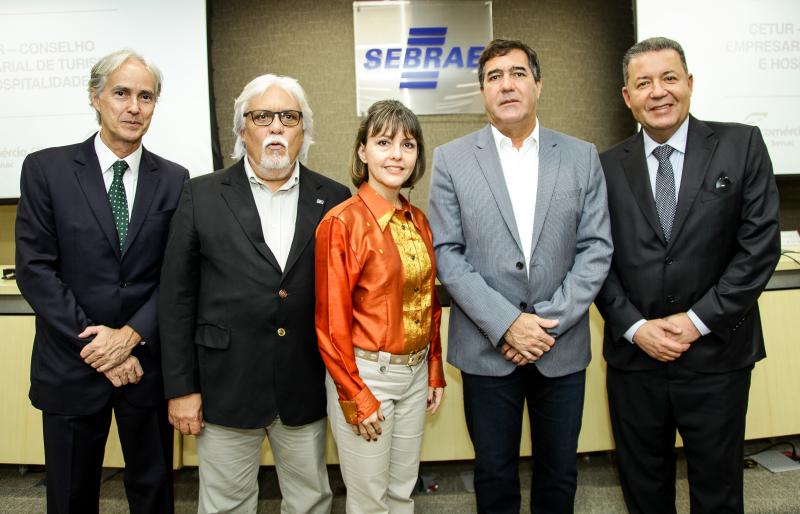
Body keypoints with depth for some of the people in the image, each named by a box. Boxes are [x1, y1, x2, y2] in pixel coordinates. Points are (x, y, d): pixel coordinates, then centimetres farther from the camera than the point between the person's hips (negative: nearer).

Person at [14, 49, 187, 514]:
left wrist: (130, 336, -14)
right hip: (71, 365, -1)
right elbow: (34, 269, -8)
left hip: (147, 362, 1)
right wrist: (94, 346, -13)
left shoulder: (174, 180, 1)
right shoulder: (46, 169, -3)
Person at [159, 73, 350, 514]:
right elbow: (177, 299, -2)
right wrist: (181, 387, -3)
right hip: (225, 387, -1)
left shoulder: (333, 199, 1)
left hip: (306, 390, 2)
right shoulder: (202, 196, -2)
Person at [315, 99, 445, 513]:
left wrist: (435, 371, 10)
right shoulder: (341, 222, -15)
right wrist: (356, 398, -12)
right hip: (365, 372, -5)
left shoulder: (418, 221, 4)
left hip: (416, 372, 6)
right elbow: (331, 322, -14)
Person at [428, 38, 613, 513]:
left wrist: (552, 321, -11)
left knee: (560, 474, 16)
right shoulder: (451, 160, -1)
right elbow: (447, 253, -6)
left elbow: (596, 249, -1)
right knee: (495, 474, 15)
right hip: (487, 348, -1)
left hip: (562, 348, 1)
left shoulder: (582, 157, 3)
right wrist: (505, 324, -14)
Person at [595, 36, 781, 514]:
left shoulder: (741, 145, -1)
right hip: (634, 354, 1)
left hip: (717, 354, -1)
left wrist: (698, 321, -11)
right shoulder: (608, 166, 2)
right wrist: (635, 327, -10)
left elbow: (760, 244, -6)